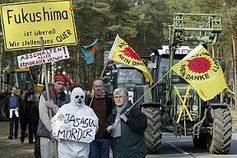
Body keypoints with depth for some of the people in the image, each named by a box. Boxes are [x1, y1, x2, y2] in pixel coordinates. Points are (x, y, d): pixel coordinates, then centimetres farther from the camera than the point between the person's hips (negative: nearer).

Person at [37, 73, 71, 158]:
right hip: (47, 134, -2)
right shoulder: (44, 95, 2)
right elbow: (43, 115, -5)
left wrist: (53, 106, -14)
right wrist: (51, 131, -10)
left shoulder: (67, 98, 7)